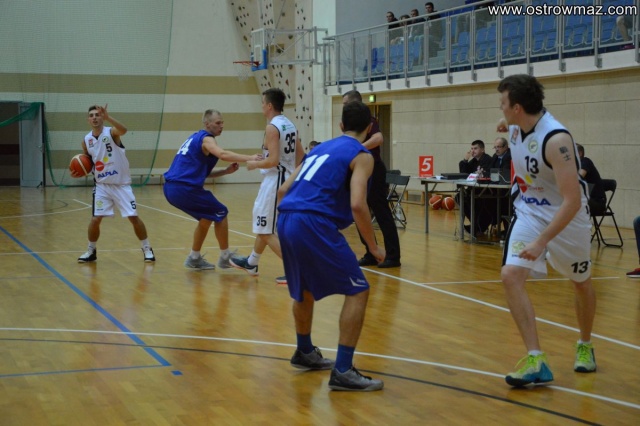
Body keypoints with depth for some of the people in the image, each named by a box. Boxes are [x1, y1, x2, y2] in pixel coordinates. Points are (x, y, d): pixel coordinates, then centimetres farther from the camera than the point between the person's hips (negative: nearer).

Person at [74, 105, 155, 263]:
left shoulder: (111, 132, -13)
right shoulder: (86, 141, 1)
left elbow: (123, 130, -38)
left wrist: (108, 117, -53)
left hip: (121, 184, -3)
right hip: (102, 185, 3)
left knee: (133, 217, -3)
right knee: (95, 219, -3)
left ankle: (147, 249, 13)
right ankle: (91, 251, 17)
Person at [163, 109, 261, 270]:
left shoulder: (196, 138, 23)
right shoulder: (206, 139, -5)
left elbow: (201, 171, 26)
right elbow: (223, 154, -27)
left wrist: (226, 171, 15)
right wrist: (249, 158, -30)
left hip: (171, 187, 9)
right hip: (185, 188, -9)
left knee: (207, 217, 24)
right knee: (220, 213, 6)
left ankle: (194, 258, 26)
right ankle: (225, 257, 12)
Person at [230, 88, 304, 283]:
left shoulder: (272, 127, -17)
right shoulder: (290, 125, 9)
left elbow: (273, 161, -23)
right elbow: (301, 156, 13)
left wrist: (254, 164, -7)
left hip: (275, 182, -9)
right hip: (287, 180, 10)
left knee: (266, 231, -4)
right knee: (263, 225, 24)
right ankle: (251, 263, 40)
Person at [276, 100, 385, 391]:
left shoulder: (321, 148, 25)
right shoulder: (361, 155, 3)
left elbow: (283, 190, 25)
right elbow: (357, 204, -12)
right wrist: (373, 247, -2)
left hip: (285, 221, 8)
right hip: (315, 225, -8)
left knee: (304, 289, 29)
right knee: (357, 291, 0)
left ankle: (305, 352, 44)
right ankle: (343, 371, -6)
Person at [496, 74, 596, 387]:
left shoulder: (556, 140, -30)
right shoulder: (516, 127, -9)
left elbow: (572, 201, -34)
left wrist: (542, 242, -36)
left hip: (567, 216, -5)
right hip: (529, 213, 5)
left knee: (581, 283, 16)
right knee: (511, 275, -16)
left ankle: (585, 346, 43)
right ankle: (536, 361, -16)